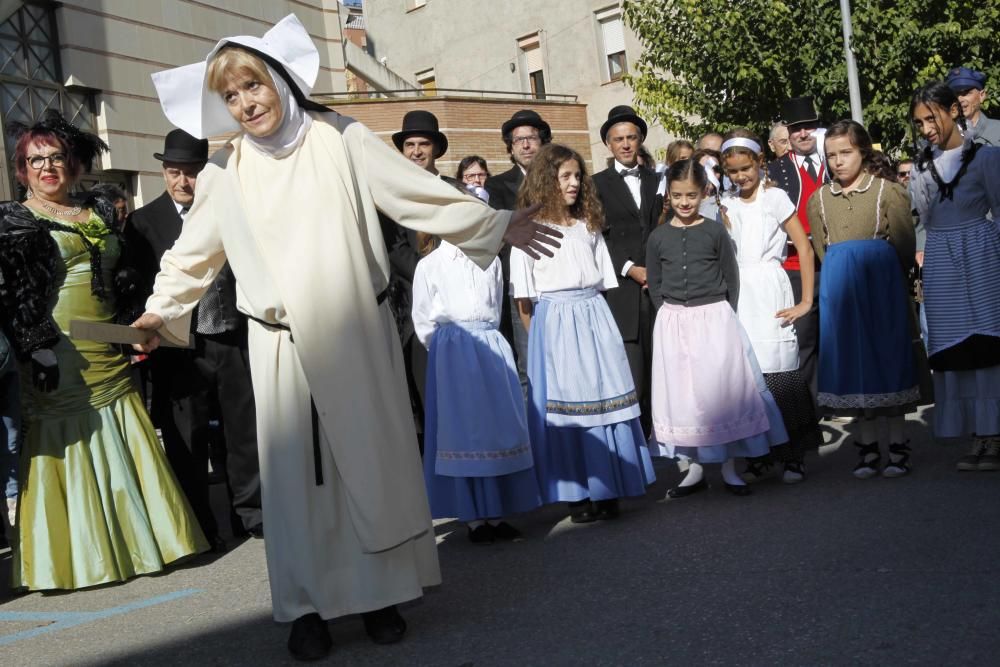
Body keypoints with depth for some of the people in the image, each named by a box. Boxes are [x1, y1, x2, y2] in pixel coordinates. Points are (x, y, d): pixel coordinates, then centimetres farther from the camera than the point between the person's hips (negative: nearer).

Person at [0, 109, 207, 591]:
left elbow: (123, 277, 19)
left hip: (109, 355, 5)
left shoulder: (100, 212, 15)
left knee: (121, 451, 7)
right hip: (58, 357, -4)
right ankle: (75, 555, 7)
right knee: (69, 451, -1)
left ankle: (134, 539, 17)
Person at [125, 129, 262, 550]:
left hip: (234, 341, 2)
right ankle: (199, 528, 21)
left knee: (244, 432, 13)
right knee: (186, 442, 8)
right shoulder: (144, 221, -1)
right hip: (180, 348, -2)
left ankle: (251, 512, 30)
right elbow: (138, 287, -3)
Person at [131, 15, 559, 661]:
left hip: (356, 336, -1)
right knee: (295, 472, 2)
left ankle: (378, 591, 15)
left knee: (372, 458, 3)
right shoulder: (227, 172, 5)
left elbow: (423, 194, 0)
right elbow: (193, 253, 17)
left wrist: (495, 224, -1)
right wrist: (161, 312, 11)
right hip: (282, 346, 1)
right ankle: (307, 604, 12)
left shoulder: (340, 138, -1)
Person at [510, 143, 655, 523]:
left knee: (603, 397, 4)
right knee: (563, 402, 0)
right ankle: (576, 494, 8)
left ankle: (607, 488, 13)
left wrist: (596, 318, 6)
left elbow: (605, 281, 16)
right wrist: (538, 338, -5)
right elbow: (524, 296, -2)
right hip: (554, 321, -4)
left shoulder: (588, 226, 14)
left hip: (595, 318, 4)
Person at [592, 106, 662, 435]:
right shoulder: (598, 184, 7)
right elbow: (598, 236, -1)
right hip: (622, 292, -3)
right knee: (630, 378, -8)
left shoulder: (657, 181, 18)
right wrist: (631, 269, -10)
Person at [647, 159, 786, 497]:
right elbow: (654, 284, 9)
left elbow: (732, 279, 2)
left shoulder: (715, 231, -2)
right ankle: (694, 468, 17)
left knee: (723, 390, 1)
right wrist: (670, 315, 2)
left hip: (714, 319, -2)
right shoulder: (658, 237, 2)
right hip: (673, 323, 2)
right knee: (682, 395, 6)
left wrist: (723, 316, -2)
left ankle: (729, 468, 12)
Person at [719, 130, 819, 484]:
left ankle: (792, 457, 3)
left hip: (769, 291, -4)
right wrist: (721, 222, 3)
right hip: (738, 295, 4)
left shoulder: (775, 197, -2)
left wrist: (806, 301, -8)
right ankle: (756, 455, 8)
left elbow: (804, 246, -5)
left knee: (778, 371, -7)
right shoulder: (727, 204, 13)